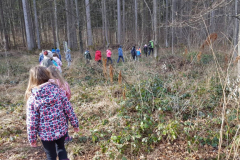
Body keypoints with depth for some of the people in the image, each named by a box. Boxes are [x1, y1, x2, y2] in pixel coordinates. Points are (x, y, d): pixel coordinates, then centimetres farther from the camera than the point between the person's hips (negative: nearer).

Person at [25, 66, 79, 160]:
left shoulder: (32, 99, -16)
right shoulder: (58, 90, -13)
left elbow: (32, 122, -11)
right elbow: (69, 110, -8)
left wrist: (32, 138, 4)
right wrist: (75, 124, 5)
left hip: (46, 134, -2)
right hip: (61, 129, 2)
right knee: (61, 148, 30)